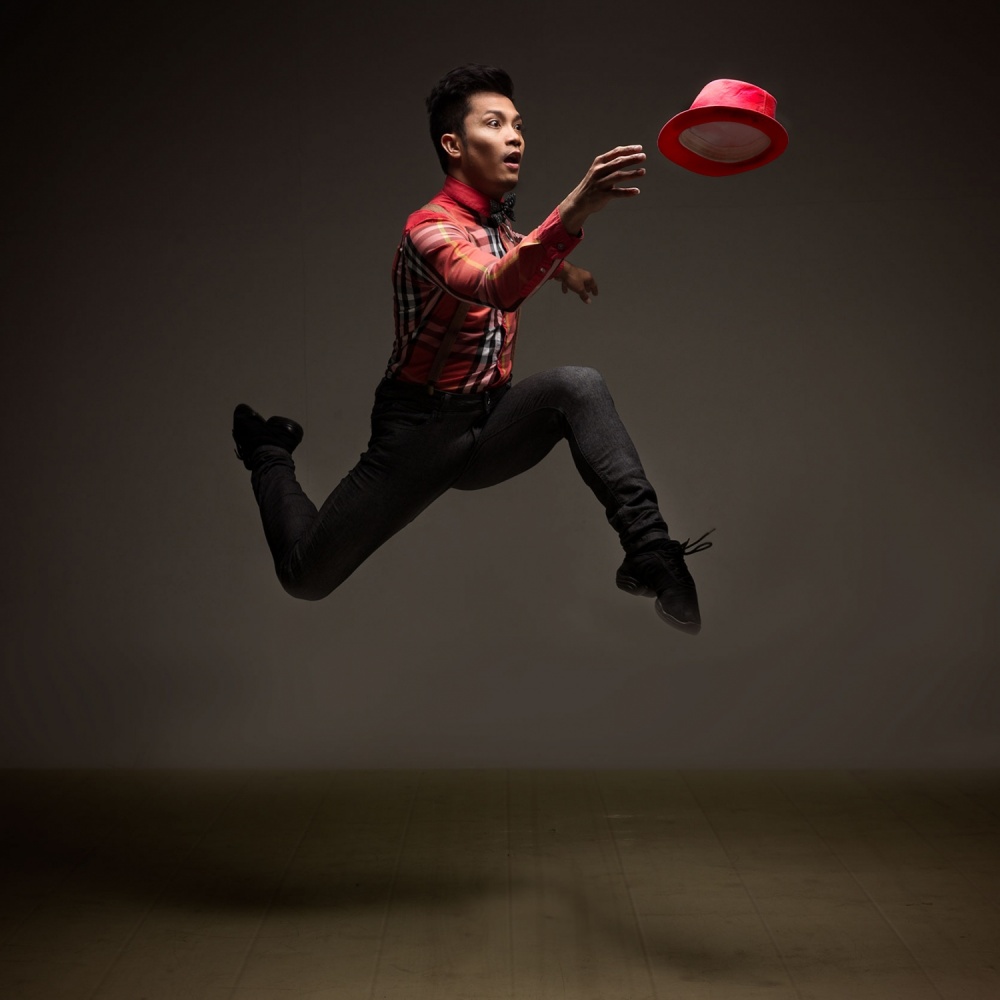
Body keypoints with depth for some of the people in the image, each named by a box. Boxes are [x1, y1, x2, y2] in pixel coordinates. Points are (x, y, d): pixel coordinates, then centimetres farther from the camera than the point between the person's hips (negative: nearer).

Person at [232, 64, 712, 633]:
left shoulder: (500, 220, 7)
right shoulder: (431, 228, -19)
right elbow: (496, 287, -44)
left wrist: (558, 265, 20)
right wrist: (573, 213, -58)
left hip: (491, 422, 6)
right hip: (422, 428, -5)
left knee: (578, 386, -25)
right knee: (306, 577, 0)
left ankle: (650, 549, -32)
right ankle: (270, 454, 29)